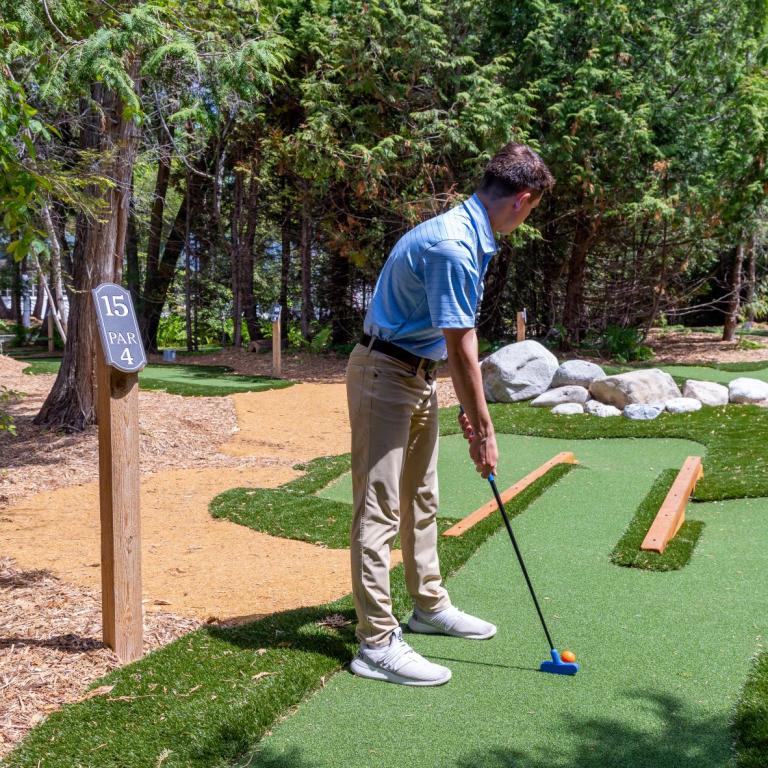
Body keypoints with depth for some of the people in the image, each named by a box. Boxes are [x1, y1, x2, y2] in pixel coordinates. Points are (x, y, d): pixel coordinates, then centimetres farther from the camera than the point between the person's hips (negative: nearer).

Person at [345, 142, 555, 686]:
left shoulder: (470, 235, 7)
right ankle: (377, 643, 1)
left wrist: (470, 410, 11)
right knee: (379, 508, -6)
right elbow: (460, 346, -21)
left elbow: (459, 340, 10)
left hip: (419, 375, 10)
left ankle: (429, 605, 34)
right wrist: (484, 430, -13)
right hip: (385, 373, -10)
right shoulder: (453, 246, -25)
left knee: (421, 498, 19)